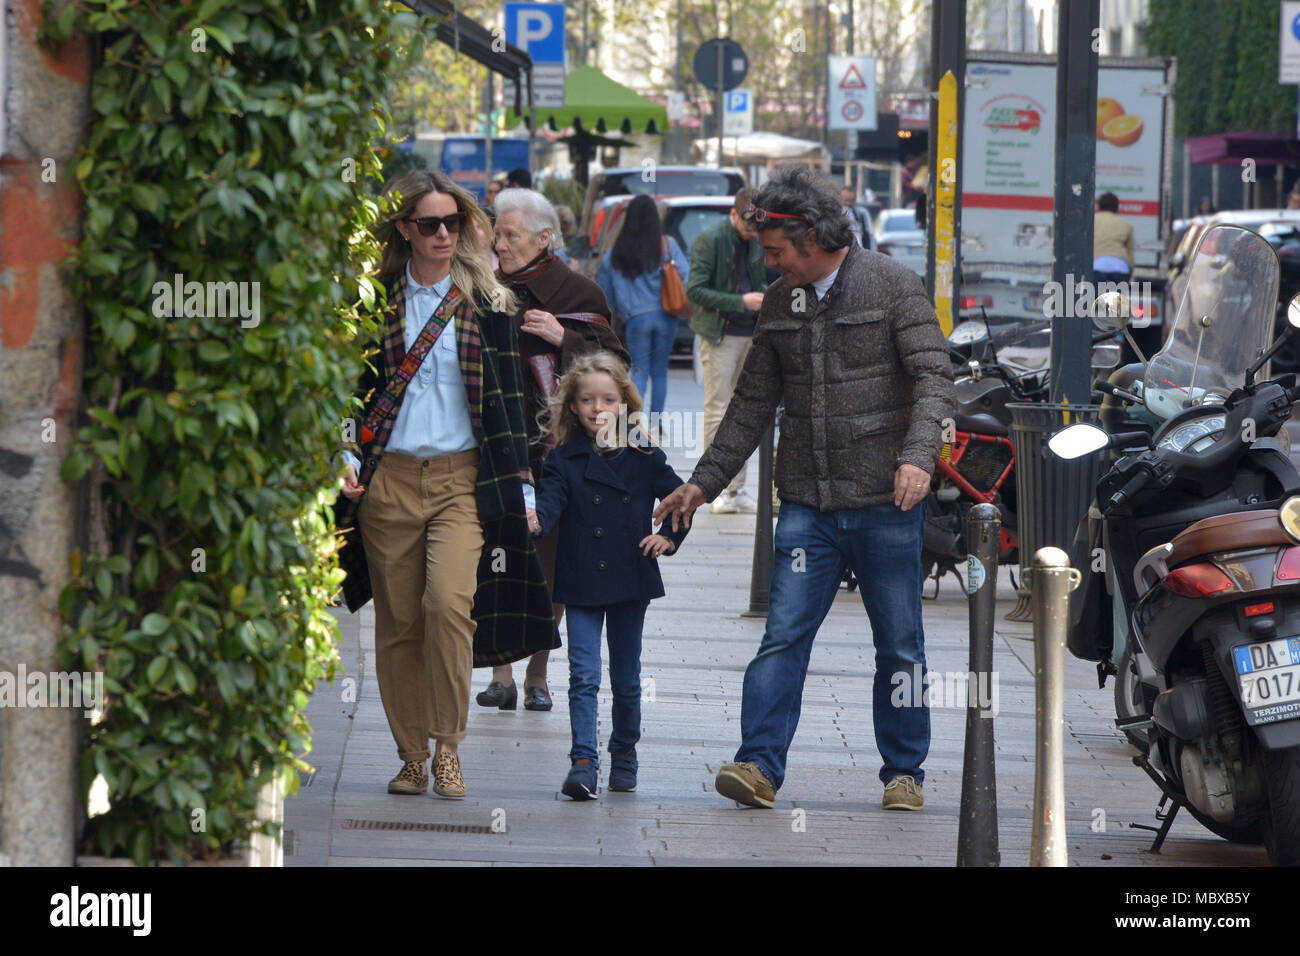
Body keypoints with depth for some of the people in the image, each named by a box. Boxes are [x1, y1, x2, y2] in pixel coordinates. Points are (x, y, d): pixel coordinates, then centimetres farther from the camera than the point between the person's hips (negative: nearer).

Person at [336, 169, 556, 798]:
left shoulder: (487, 304, 7)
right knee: (398, 622, 3)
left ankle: (447, 745, -8)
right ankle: (411, 755, 15)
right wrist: (345, 457, -2)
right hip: (387, 480, 1)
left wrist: (520, 489, 6)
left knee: (449, 601, -21)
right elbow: (349, 387, 13)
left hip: (462, 478, -1)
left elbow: (506, 401, 9)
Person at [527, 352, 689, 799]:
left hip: (630, 579, 1)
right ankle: (584, 762, -12)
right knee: (584, 675, -9)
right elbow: (550, 500, -16)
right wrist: (535, 521, -36)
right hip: (581, 582, -1)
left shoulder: (644, 459, 3)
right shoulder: (564, 461, -1)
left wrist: (669, 538, 2)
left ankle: (624, 758, 25)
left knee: (626, 678, 10)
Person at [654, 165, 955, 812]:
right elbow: (752, 404, 18)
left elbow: (933, 377, -10)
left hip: (886, 500, -4)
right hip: (807, 503, 4)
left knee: (899, 644, 5)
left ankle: (903, 773, 14)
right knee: (784, 635, -7)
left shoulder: (893, 286, -4)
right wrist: (703, 482, 15)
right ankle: (759, 764, -9)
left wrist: (917, 456, -26)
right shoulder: (780, 303, 11)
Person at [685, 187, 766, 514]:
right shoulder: (709, 240, -11)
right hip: (720, 336, -7)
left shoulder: (754, 241, 10)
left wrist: (763, 294, 2)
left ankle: (737, 488, 12)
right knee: (718, 411, -5)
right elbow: (696, 291, -14)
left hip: (750, 335, 7)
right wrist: (741, 301, -20)